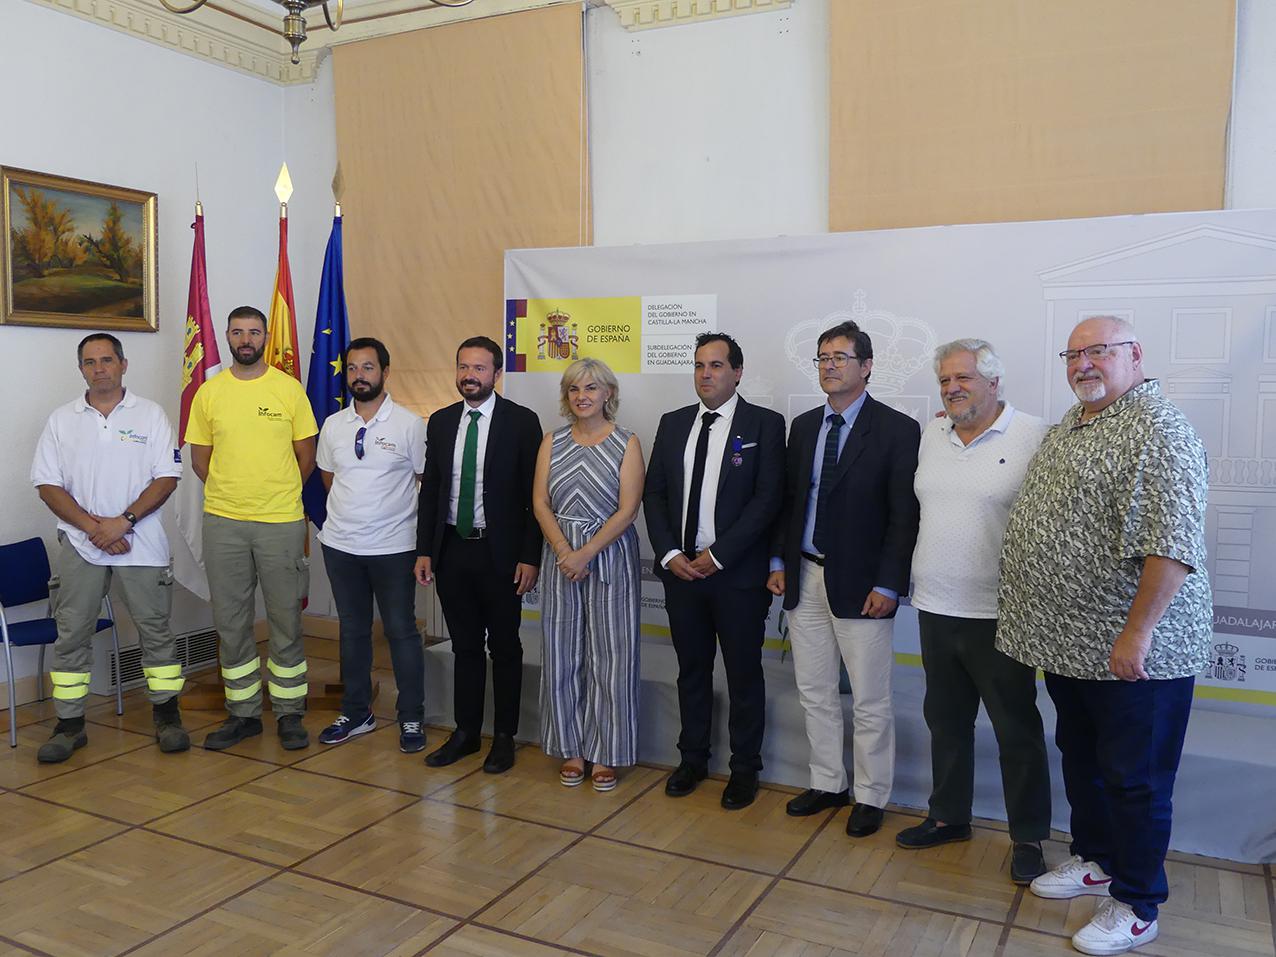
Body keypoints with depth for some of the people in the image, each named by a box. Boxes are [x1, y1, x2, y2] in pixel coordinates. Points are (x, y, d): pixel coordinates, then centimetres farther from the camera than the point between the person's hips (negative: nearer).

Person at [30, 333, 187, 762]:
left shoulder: (150, 415, 1)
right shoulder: (62, 420, 6)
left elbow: (166, 478, -5)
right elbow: (48, 486, 1)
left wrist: (123, 521, -15)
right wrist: (92, 526, -12)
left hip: (141, 544, -1)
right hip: (79, 545, 2)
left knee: (156, 630, 4)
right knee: (71, 634, 5)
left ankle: (167, 716, 17)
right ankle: (69, 724, 16)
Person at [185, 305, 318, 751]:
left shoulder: (289, 388, 0)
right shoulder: (209, 392, 5)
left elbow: (306, 455, 4)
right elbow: (200, 458, 10)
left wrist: (279, 495, 6)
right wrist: (230, 493, 6)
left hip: (281, 522, -2)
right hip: (223, 522, 2)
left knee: (286, 621, 5)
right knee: (231, 622, 9)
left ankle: (289, 713, 17)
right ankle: (243, 713, 22)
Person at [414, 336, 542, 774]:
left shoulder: (521, 421, -6)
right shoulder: (440, 422, 7)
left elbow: (534, 494, -7)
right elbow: (430, 489, 10)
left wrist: (530, 556, -11)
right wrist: (424, 550, 5)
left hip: (500, 553, -4)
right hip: (452, 550, 4)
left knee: (505, 648, 8)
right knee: (465, 646, 14)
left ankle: (504, 737, 21)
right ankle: (465, 732, 27)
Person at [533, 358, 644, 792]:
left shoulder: (627, 443, -2)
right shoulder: (552, 442, 7)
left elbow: (627, 510, -10)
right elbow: (540, 502, 1)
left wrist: (586, 554, -16)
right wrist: (565, 552, -12)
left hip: (610, 556, -3)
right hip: (560, 556, 3)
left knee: (610, 655, 2)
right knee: (562, 655, 7)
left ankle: (606, 754, 16)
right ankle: (572, 749, 21)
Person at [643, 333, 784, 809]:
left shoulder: (765, 424, -5)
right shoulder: (672, 423, 9)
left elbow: (767, 499, -12)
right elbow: (654, 493, 8)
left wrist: (717, 555, -15)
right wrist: (669, 554, -5)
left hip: (738, 573, -4)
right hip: (681, 568, 4)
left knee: (744, 674, 7)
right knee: (691, 669, 16)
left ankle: (744, 769, 22)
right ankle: (693, 758, 31)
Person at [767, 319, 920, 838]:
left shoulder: (897, 430, -8)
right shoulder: (803, 426, 9)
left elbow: (904, 515, -11)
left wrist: (888, 585, -15)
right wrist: (779, 561, 6)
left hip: (860, 584, -5)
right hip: (805, 578, 6)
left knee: (870, 702, 7)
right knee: (814, 693, 16)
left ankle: (870, 797, 23)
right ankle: (826, 784, 32)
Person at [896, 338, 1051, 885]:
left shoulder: (1033, 437, -10)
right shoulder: (930, 435, 8)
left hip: (997, 615, -5)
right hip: (935, 609, 6)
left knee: (1017, 731, 8)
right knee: (946, 722, 18)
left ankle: (1029, 837, 24)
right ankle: (949, 816, 35)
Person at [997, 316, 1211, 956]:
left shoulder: (1157, 431, -18)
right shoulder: (1070, 425, 12)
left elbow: (1174, 543, -25)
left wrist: (1136, 634, -26)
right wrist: (1021, 603, 20)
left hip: (1131, 651, -9)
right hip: (1069, 642, 9)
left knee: (1134, 780, 6)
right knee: (1080, 759, 22)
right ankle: (1094, 861, 41)